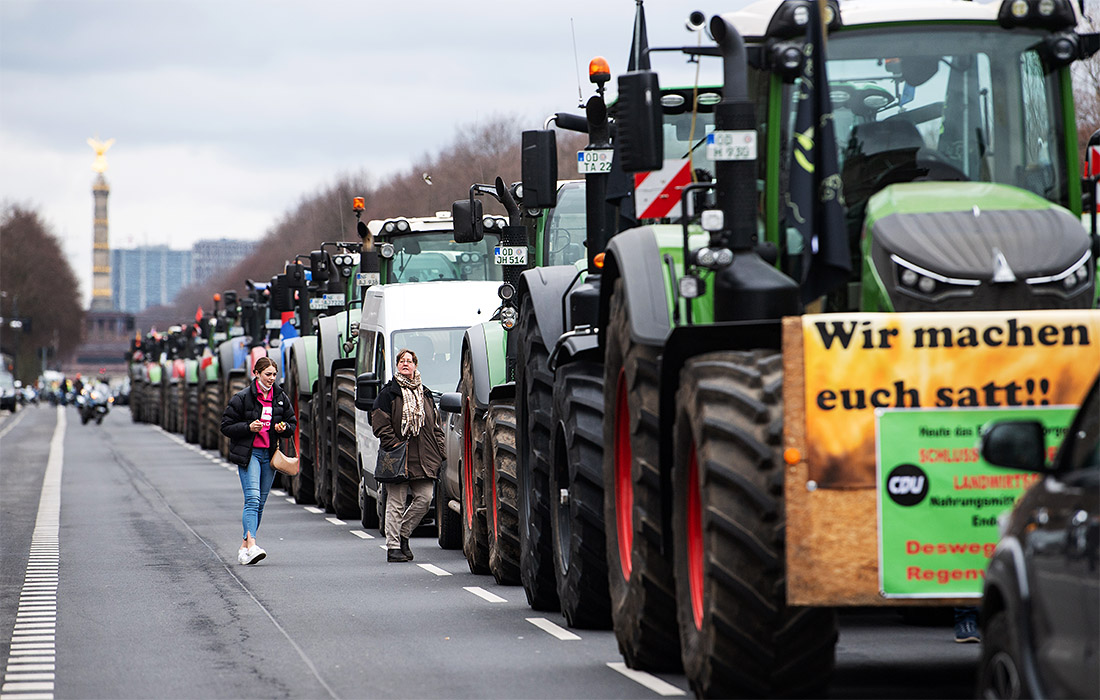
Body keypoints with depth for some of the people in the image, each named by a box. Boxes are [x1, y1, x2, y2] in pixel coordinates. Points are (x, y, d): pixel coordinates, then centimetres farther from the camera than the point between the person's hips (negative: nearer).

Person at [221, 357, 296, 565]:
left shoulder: (280, 398, 9)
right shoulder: (242, 398, -4)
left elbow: (292, 423, 19)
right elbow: (226, 426, -2)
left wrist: (284, 427, -4)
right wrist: (249, 427, -18)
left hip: (270, 454, 5)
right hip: (248, 453, -5)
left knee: (260, 502, 6)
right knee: (253, 498, -19)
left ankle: (244, 547, 13)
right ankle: (251, 545, -30)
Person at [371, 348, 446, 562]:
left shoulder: (425, 394, 17)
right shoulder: (388, 393, 2)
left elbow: (436, 426, 19)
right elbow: (380, 424, -5)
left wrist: (439, 452, 9)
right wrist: (394, 444, -15)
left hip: (422, 457, 5)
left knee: (425, 498, -2)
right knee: (396, 502, -5)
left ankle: (403, 534, 16)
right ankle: (393, 546, -1)